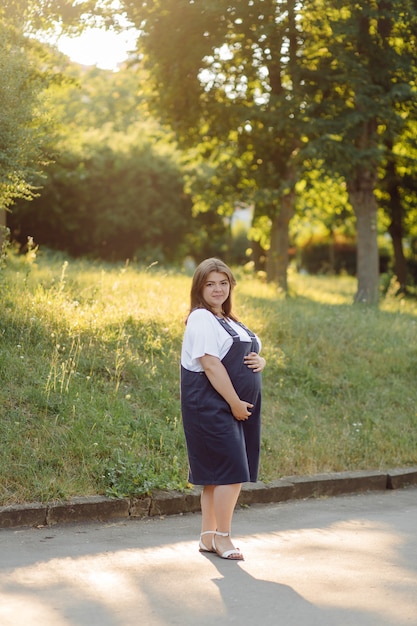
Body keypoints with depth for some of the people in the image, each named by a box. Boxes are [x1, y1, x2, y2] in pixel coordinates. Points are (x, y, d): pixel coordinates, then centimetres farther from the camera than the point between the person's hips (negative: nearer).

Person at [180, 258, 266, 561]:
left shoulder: (229, 322, 19)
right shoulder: (201, 319, -9)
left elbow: (250, 355, 26)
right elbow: (211, 365, -19)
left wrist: (260, 361, 1)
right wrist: (235, 403, -20)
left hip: (239, 406, 9)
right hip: (212, 406, -9)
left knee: (216, 474, 12)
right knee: (231, 472, -11)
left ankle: (208, 536, 18)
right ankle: (222, 536, -1)